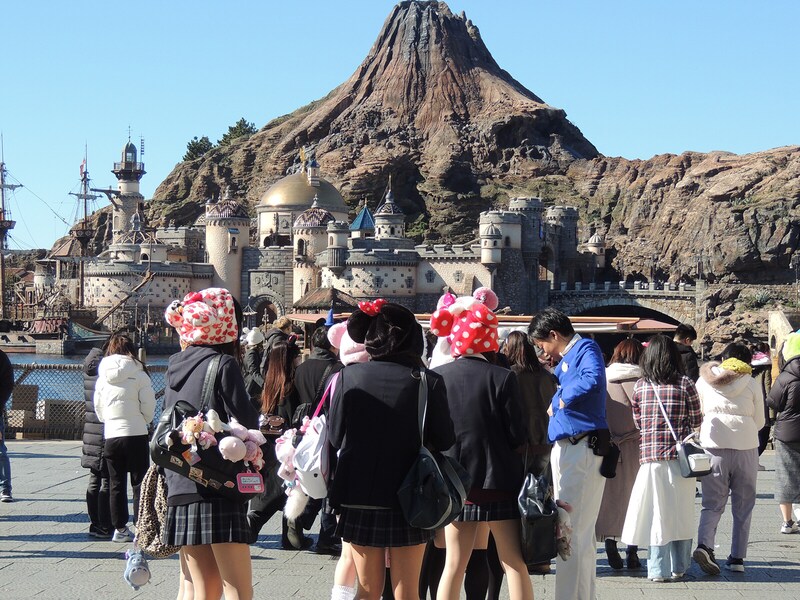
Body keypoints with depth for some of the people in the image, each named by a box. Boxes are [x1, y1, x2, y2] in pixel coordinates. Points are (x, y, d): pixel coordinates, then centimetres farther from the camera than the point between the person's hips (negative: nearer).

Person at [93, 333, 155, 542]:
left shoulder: (103, 377, 4)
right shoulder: (139, 375, -7)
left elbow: (98, 407, 10)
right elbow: (149, 405, -7)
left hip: (111, 435, 3)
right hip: (136, 434, -3)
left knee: (116, 484, 12)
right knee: (140, 483, 3)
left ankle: (119, 528, 16)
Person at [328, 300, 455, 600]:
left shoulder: (348, 377, -6)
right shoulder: (427, 381, -10)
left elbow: (334, 437, -1)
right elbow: (444, 441, -4)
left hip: (359, 498, 1)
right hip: (409, 500, -1)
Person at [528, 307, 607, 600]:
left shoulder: (586, 349, -9)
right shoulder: (566, 359, 19)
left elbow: (592, 380, -27)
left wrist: (561, 399, -15)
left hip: (581, 451, -10)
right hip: (565, 450, 10)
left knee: (572, 535, -11)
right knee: (579, 534, 17)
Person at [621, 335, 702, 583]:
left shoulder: (640, 386, 1)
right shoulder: (685, 385, -4)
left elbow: (637, 422, 8)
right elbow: (696, 422, 2)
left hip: (650, 456, 1)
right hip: (680, 457, -1)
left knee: (656, 513, 4)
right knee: (680, 513, 9)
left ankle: (658, 569, 4)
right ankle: (678, 567, 14)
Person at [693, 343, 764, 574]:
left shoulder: (704, 381, 8)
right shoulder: (752, 384, 3)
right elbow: (759, 422, 9)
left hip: (713, 445, 1)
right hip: (746, 447, -1)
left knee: (712, 503, 5)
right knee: (743, 506, 9)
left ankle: (704, 545, -18)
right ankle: (737, 557, 8)